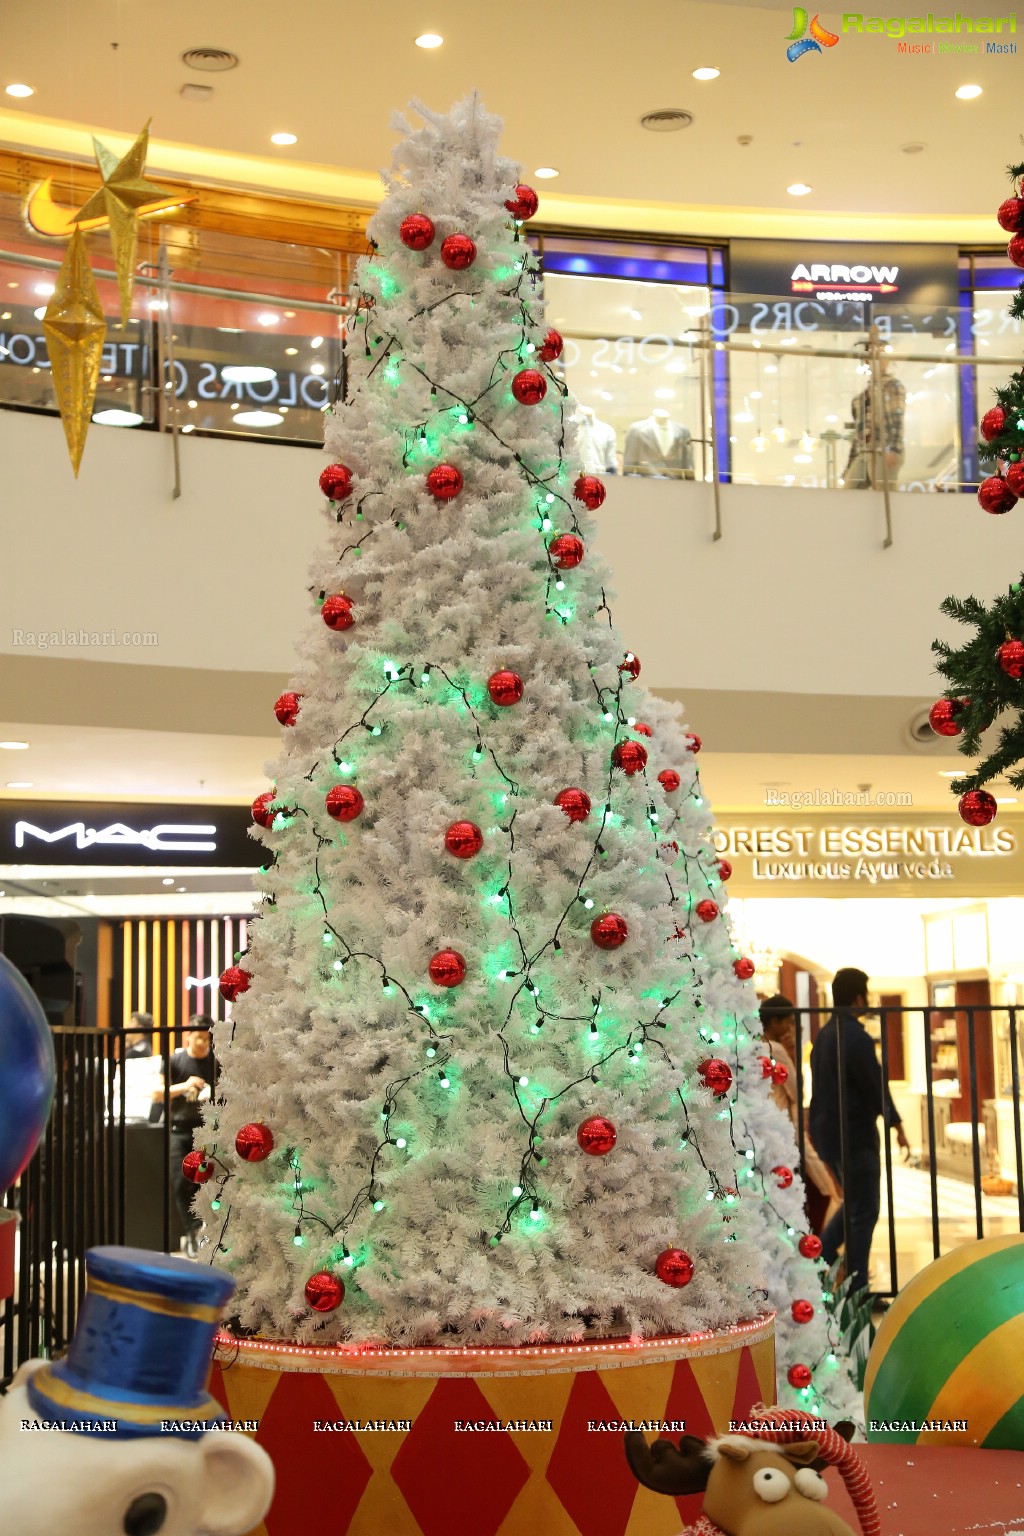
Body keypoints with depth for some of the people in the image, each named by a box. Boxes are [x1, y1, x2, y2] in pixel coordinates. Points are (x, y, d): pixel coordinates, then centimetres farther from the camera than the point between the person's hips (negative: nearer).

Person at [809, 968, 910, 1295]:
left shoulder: (824, 1035, 11)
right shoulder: (856, 1038, -17)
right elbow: (876, 1085, -17)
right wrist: (896, 1125, -5)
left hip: (826, 1131, 9)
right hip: (854, 1133, -9)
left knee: (854, 1204, 20)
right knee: (863, 1212, -1)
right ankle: (856, 1290, 2)